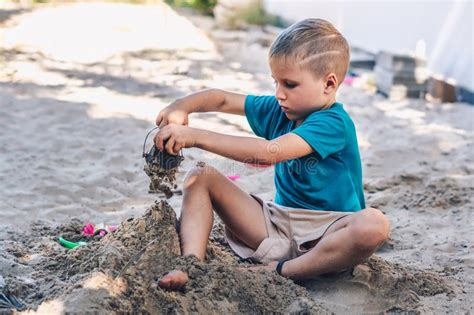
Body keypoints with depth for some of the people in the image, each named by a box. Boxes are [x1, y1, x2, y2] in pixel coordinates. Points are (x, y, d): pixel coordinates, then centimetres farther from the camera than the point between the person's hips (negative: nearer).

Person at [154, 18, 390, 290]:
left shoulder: (334, 124, -19)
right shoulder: (280, 110, 6)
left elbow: (269, 153, -31)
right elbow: (222, 99, 11)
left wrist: (196, 137, -33)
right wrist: (182, 107, -11)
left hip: (325, 235, -6)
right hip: (279, 222, 7)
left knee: (375, 224, -39)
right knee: (201, 177, -2)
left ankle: (284, 272, -28)